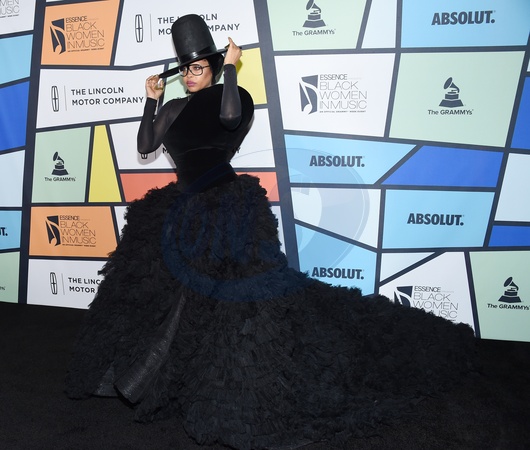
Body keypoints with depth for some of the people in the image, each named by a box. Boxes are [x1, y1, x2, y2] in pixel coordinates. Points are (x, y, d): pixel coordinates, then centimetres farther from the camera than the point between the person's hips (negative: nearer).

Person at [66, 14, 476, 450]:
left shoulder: (234, 96, -2)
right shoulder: (174, 109, 16)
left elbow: (229, 116, -25)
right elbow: (145, 146, 12)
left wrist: (230, 68, -15)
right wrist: (151, 101, 6)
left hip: (227, 210, -7)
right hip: (186, 211, 7)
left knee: (240, 294, -16)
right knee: (163, 289, 11)